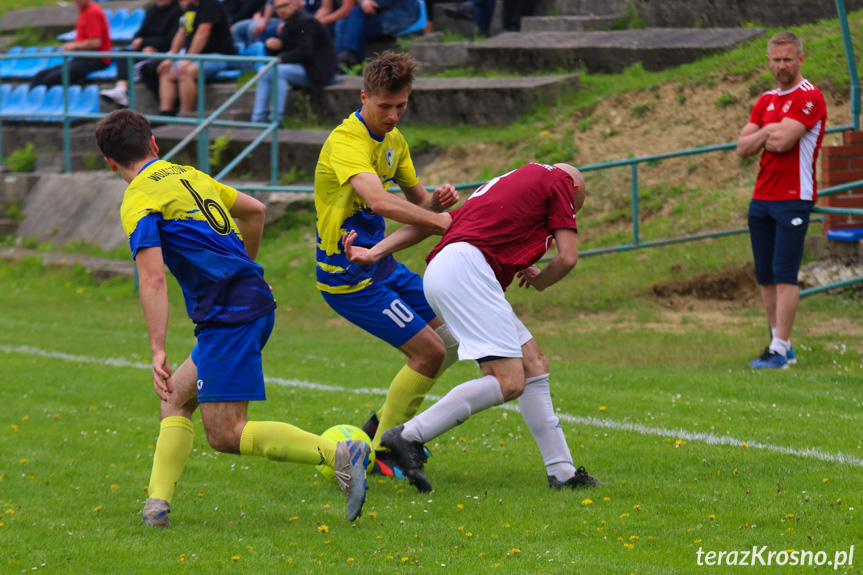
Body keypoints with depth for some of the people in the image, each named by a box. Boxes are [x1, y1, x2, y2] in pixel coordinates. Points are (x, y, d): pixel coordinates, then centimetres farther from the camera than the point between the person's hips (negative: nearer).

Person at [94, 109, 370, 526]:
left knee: (225, 435, -9)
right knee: (177, 397, 17)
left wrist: (157, 351, -21)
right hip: (256, 301, 9)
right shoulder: (189, 175, 19)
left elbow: (153, 277, -18)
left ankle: (339, 454, -18)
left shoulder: (138, 201, -6)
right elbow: (254, 210, 31)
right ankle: (157, 502, 5)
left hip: (228, 315, -9)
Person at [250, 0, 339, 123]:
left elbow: (304, 51, -25)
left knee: (279, 72, -28)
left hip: (320, 71, -10)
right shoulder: (288, 26, 13)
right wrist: (269, 44, -6)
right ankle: (257, 119, -4)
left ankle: (276, 119, -28)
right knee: (264, 72, 1)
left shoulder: (306, 22, -15)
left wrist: (282, 58, -17)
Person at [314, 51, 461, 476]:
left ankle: (381, 425, 22)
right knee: (429, 350, -12)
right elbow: (378, 201, -40)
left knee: (454, 337, 12)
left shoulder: (394, 141, 8)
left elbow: (416, 200, 16)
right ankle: (379, 453, 2)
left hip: (381, 267, 9)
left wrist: (438, 200, -9)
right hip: (349, 277, -9)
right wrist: (443, 221, -44)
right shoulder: (346, 142, -23)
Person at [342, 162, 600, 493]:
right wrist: (539, 281, 26)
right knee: (508, 382, -16)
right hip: (466, 269, -9)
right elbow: (568, 257, 5)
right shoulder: (559, 180, 12)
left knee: (533, 365, 12)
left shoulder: (505, 183, 34)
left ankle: (562, 472, 11)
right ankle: (409, 438, -19)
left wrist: (375, 253, 21)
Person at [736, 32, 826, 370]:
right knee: (765, 277, 7)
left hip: (793, 198, -8)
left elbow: (782, 142, -18)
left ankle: (779, 350, -11)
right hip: (761, 198, 8)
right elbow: (743, 148, 9)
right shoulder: (766, 101, 16)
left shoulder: (810, 97, -8)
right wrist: (769, 132, -8)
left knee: (784, 275, -11)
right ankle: (782, 344, 14)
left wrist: (765, 134, 1)